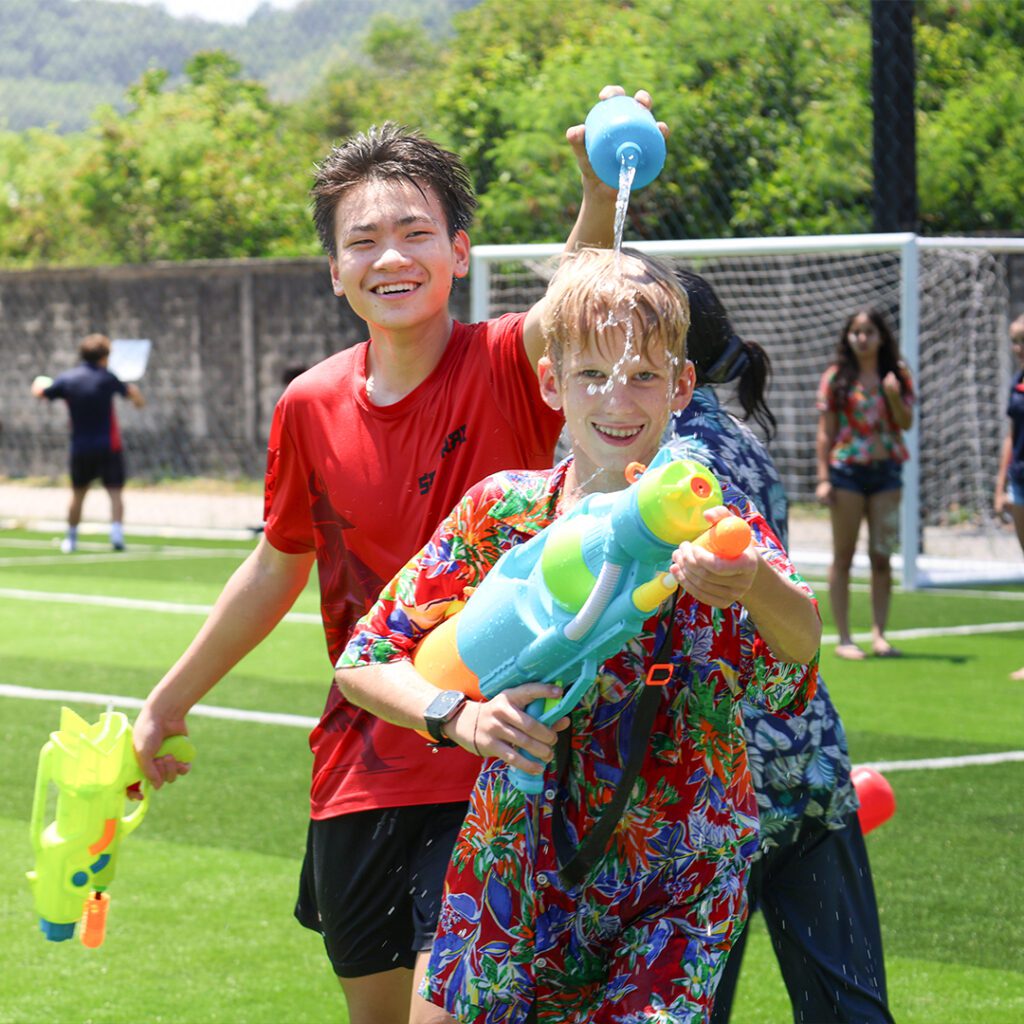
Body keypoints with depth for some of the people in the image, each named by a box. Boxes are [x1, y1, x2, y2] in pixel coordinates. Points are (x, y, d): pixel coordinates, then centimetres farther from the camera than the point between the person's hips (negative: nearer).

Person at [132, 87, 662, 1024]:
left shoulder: (506, 368, -12)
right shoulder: (311, 408, 1)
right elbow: (277, 569, 17)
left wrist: (604, 190, -56)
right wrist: (168, 703, 25)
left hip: (495, 778, -5)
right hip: (360, 780, 5)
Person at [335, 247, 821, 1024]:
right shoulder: (502, 513, -3)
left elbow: (802, 638, -29)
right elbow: (364, 661, -2)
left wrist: (755, 582, -52)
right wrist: (462, 718, -21)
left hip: (675, 898, -2)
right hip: (515, 878, 2)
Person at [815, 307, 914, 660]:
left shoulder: (897, 375, 6)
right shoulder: (836, 377, 1)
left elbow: (906, 423, 2)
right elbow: (825, 431, 1)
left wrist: (894, 396, -17)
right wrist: (823, 478, -5)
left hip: (886, 471, 2)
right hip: (847, 469, -2)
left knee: (881, 557, 1)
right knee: (843, 557, 1)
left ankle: (879, 634, 4)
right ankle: (844, 638, 4)